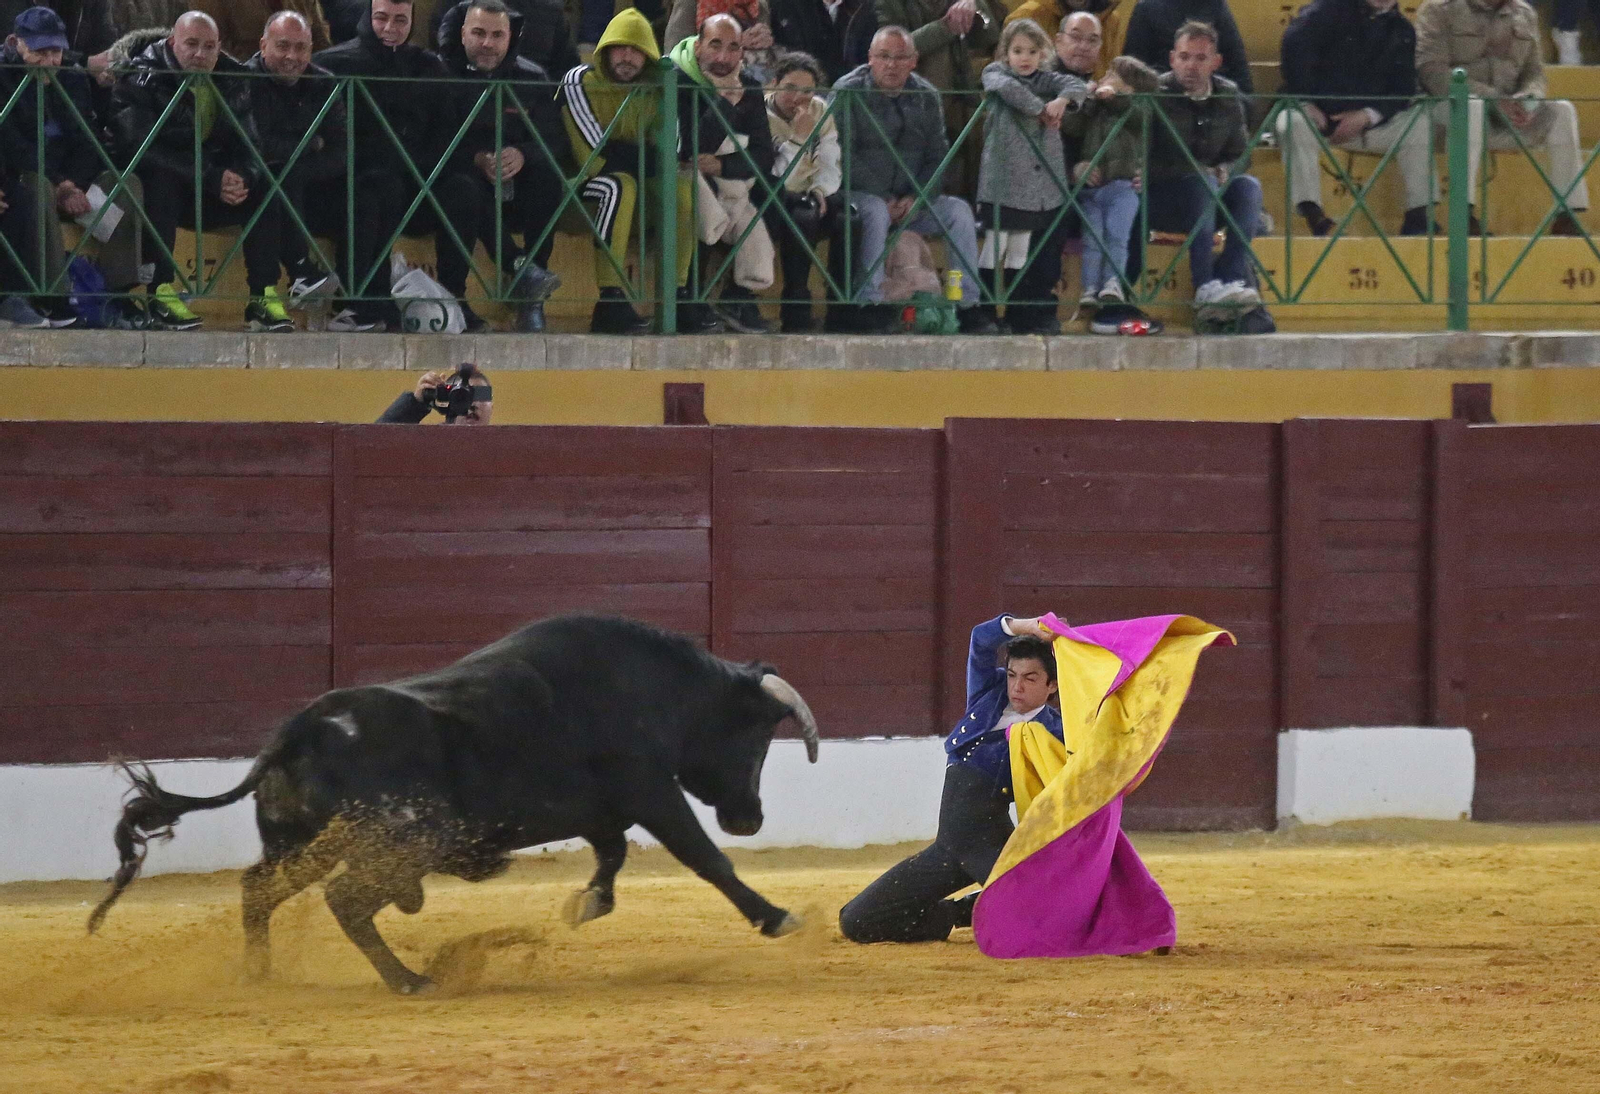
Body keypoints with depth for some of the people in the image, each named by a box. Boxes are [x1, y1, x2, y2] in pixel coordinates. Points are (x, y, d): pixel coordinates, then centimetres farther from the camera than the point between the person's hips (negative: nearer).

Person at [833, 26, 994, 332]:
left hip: (910, 200, 5)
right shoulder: (849, 92, -7)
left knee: (958, 211, -15)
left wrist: (914, 199, -10)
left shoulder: (926, 97, 8)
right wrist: (885, 200, -18)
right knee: (875, 212, -37)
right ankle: (869, 307, -36)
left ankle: (969, 305, -14)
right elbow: (845, 157, -14)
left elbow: (938, 157, 8)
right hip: (858, 193, -5)